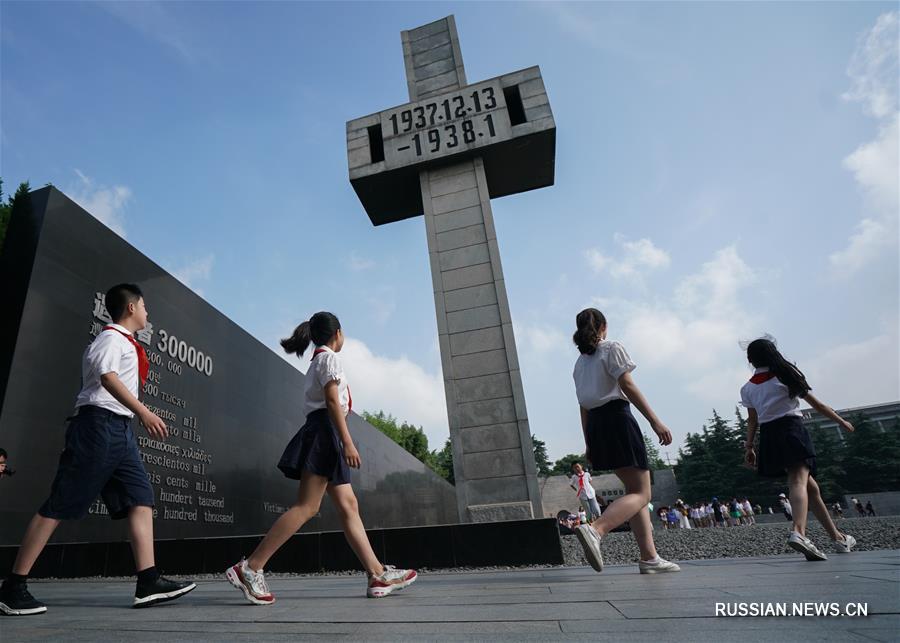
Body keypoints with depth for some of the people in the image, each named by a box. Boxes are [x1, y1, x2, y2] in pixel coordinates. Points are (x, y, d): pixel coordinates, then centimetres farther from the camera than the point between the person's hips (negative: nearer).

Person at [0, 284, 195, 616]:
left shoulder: (126, 342, 24)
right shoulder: (112, 337, -5)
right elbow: (108, 378, -21)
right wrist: (144, 413, -29)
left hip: (119, 429, 9)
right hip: (99, 424, -9)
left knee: (141, 498, -2)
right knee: (60, 505, -4)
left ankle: (148, 582, -6)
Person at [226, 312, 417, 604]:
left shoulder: (317, 361, 24)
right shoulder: (329, 357, -3)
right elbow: (332, 401, -15)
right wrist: (347, 441, -21)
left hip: (323, 438, 10)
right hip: (325, 431, -10)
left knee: (349, 506, 3)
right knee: (306, 507, -12)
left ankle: (378, 575, 3)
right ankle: (250, 568, -9)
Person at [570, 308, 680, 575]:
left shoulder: (580, 362, 19)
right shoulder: (612, 348, 0)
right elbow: (627, 386, -11)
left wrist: (589, 443, 18)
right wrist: (655, 421, -13)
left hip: (594, 424, 8)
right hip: (617, 418, -7)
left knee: (634, 490, 14)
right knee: (641, 494, -7)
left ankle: (649, 557, 10)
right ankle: (595, 529, -29)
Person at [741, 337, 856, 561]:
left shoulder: (747, 388, 12)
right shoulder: (786, 374, 7)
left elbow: (753, 420, 8)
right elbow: (816, 404, 12)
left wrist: (749, 446, 10)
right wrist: (841, 421, 23)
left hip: (768, 436, 4)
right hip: (792, 428, -4)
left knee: (810, 486, 15)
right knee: (799, 481, -19)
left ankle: (838, 537, 26)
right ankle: (798, 532, -43)